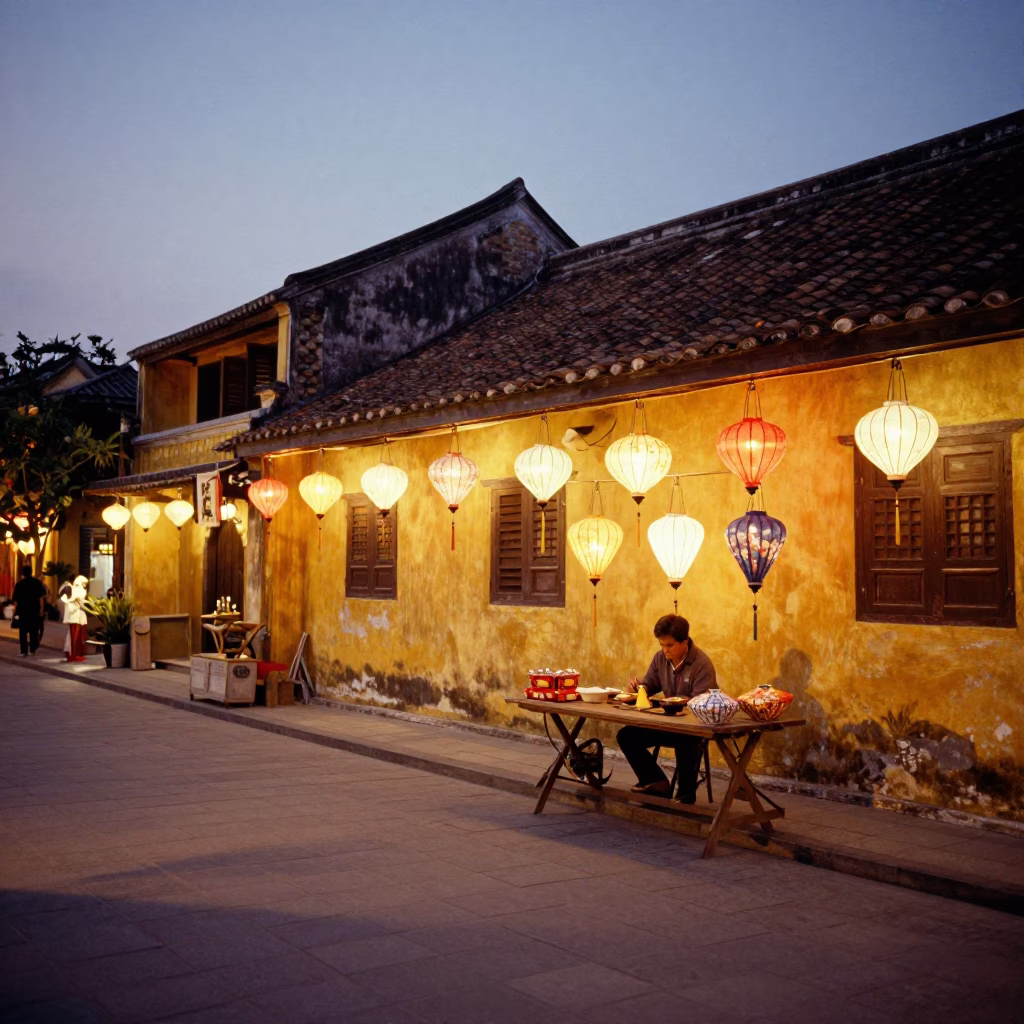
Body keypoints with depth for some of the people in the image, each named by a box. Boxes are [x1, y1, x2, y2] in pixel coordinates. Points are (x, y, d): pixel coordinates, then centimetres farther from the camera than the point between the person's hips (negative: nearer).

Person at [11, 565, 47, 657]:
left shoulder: (19, 584, 0)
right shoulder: (37, 582, 1)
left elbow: (15, 599, -1)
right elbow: (41, 597, -4)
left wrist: (15, 610, 7)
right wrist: (41, 608, -1)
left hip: (22, 610, -1)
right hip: (34, 610, 1)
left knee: (23, 632, 4)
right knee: (34, 631, 13)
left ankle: (24, 651, -2)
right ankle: (32, 649, 11)